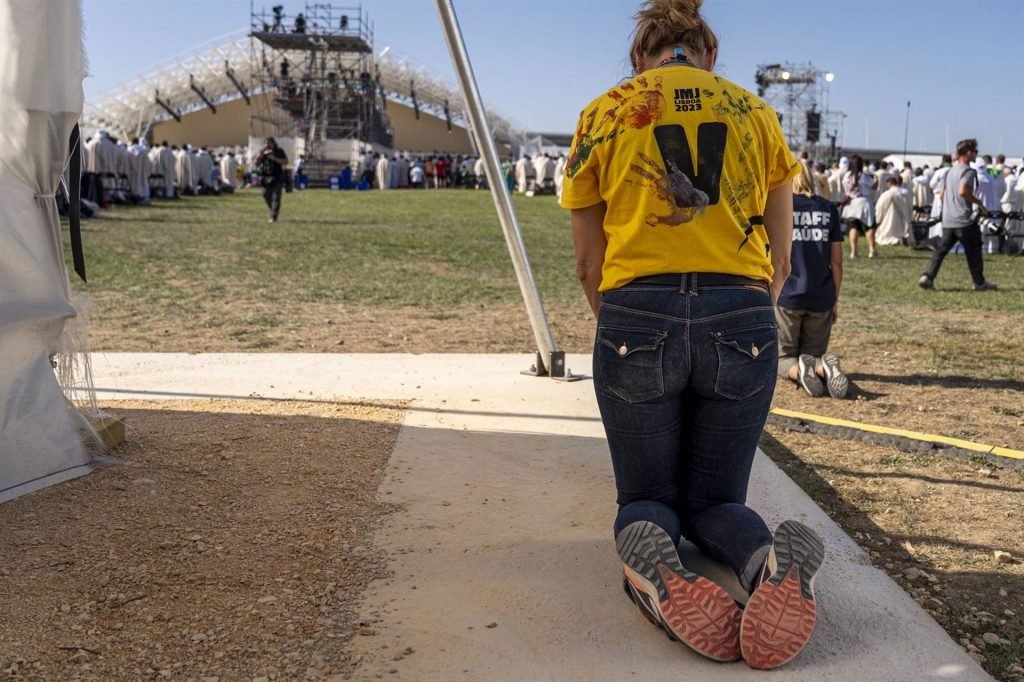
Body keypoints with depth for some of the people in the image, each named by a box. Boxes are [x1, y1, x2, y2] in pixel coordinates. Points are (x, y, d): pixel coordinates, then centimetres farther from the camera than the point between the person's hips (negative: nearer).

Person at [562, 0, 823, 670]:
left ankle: (651, 559, -22)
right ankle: (772, 560, -19)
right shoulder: (757, 114, 13)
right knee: (716, 499, 17)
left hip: (637, 318, -1)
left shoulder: (605, 114, 9)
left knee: (646, 497, 16)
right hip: (744, 322, 2)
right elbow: (780, 259, 15)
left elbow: (590, 265, 10)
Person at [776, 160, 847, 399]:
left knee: (783, 357, 10)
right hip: (821, 298, 3)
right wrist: (835, 299, 15)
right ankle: (824, 367, -22)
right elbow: (837, 261, 7)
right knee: (813, 354, 14)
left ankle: (797, 370, -25)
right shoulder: (828, 209, 7)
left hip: (786, 296, -2)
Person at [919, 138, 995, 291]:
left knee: (942, 248, 6)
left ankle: (928, 277, -6)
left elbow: (942, 194, 20)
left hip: (947, 220, 7)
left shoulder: (950, 171, 17)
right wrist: (979, 203, -13)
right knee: (973, 250, 4)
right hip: (964, 219, -7)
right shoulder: (968, 171, -10)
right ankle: (980, 283, 11)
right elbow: (963, 191, -23)